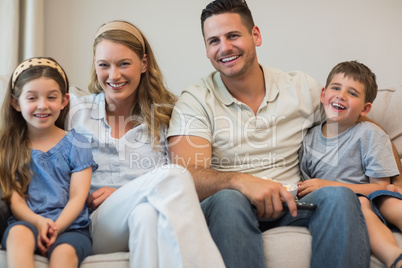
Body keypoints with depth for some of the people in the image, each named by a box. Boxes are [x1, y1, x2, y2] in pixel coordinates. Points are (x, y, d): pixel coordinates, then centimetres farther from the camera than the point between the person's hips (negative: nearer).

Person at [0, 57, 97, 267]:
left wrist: (55, 228, -16)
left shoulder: (76, 144, 9)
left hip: (70, 226, 0)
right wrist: (38, 222, -17)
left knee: (64, 251, -35)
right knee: (18, 234, -35)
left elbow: (78, 197, 1)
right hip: (26, 221, 1)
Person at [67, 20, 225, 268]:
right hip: (96, 225, -1)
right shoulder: (75, 111, 12)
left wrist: (122, 193, -9)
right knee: (172, 175, -30)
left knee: (146, 213, -39)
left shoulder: (166, 115, 12)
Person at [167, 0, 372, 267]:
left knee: (339, 196, -28)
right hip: (227, 210, -2)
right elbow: (187, 176, -13)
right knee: (228, 199, -36)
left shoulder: (303, 88, 7)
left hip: (288, 206, 2)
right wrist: (240, 181, -34)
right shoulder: (195, 101, -1)